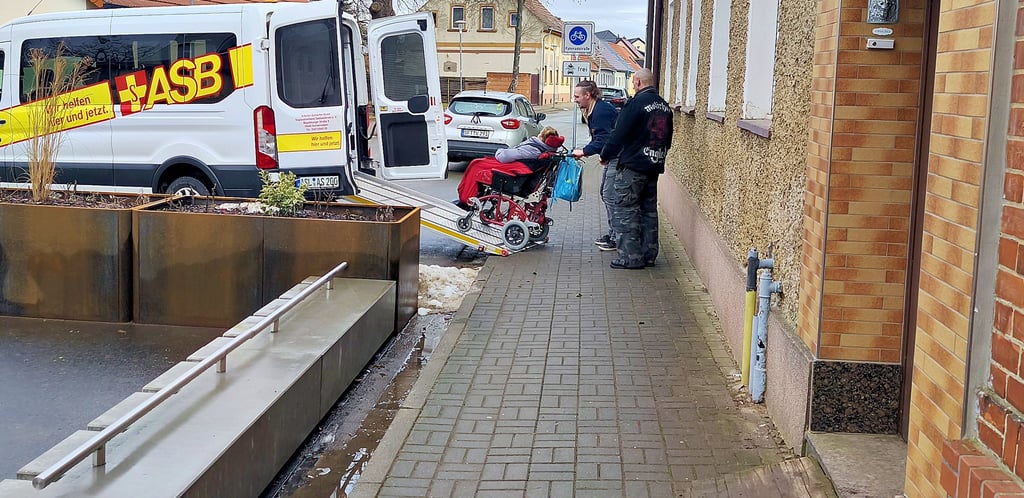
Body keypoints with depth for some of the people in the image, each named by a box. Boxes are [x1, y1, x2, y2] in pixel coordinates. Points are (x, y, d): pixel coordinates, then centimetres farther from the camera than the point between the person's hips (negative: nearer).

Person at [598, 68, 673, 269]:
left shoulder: (636, 103, -15)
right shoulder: (665, 106, 10)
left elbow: (619, 134, -13)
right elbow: (668, 139, 17)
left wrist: (605, 156, 0)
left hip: (632, 167, -8)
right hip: (655, 167, 8)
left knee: (625, 211, -1)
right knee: (649, 211, 14)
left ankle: (631, 257, -3)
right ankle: (649, 255, 18)